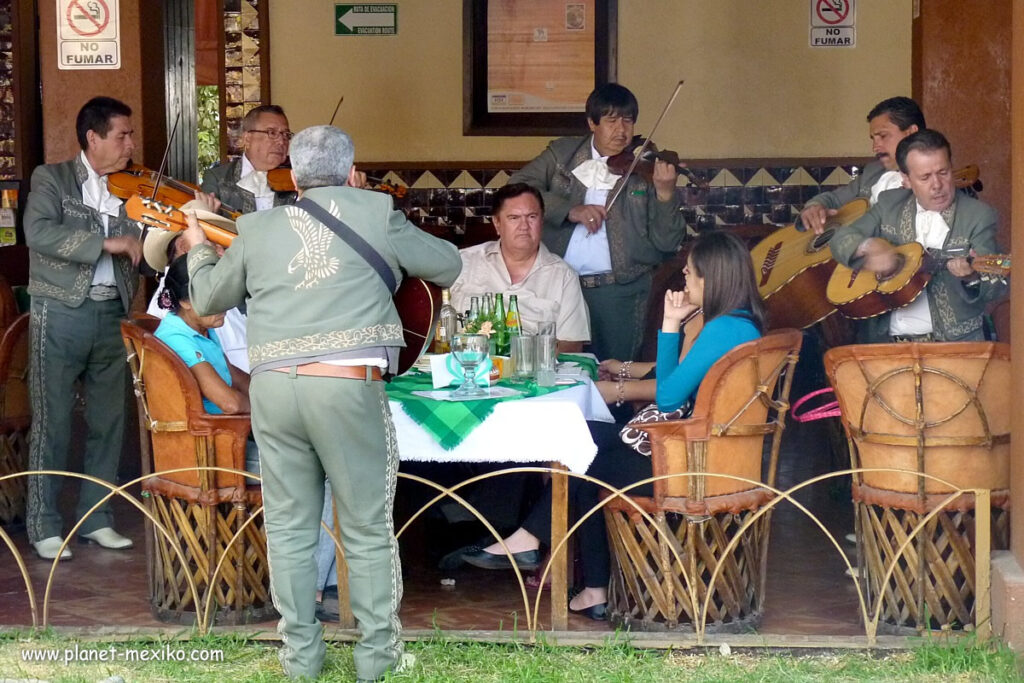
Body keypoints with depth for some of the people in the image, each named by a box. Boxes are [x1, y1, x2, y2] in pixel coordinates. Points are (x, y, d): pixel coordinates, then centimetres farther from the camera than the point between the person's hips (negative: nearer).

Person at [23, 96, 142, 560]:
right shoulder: (51, 179, -1)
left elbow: (145, 254, 4)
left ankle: (96, 519, 20)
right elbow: (39, 233, -19)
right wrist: (106, 243, -23)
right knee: (52, 422, 0)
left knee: (108, 421, 9)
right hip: (60, 313, -5)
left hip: (111, 314, 5)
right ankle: (44, 526, 8)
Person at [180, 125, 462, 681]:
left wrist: (197, 249, 46)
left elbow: (207, 298, 26)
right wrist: (399, 246, 35)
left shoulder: (257, 228, 14)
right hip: (348, 385, -3)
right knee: (368, 530, 8)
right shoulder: (375, 214, 5)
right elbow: (449, 265, 15)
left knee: (290, 528, 13)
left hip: (272, 386, 3)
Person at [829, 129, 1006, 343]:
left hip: (953, 340, -2)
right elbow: (840, 239, 8)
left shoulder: (979, 215, 0)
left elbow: (996, 288, -4)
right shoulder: (889, 204, 11)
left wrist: (972, 278, -27)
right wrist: (868, 246, -13)